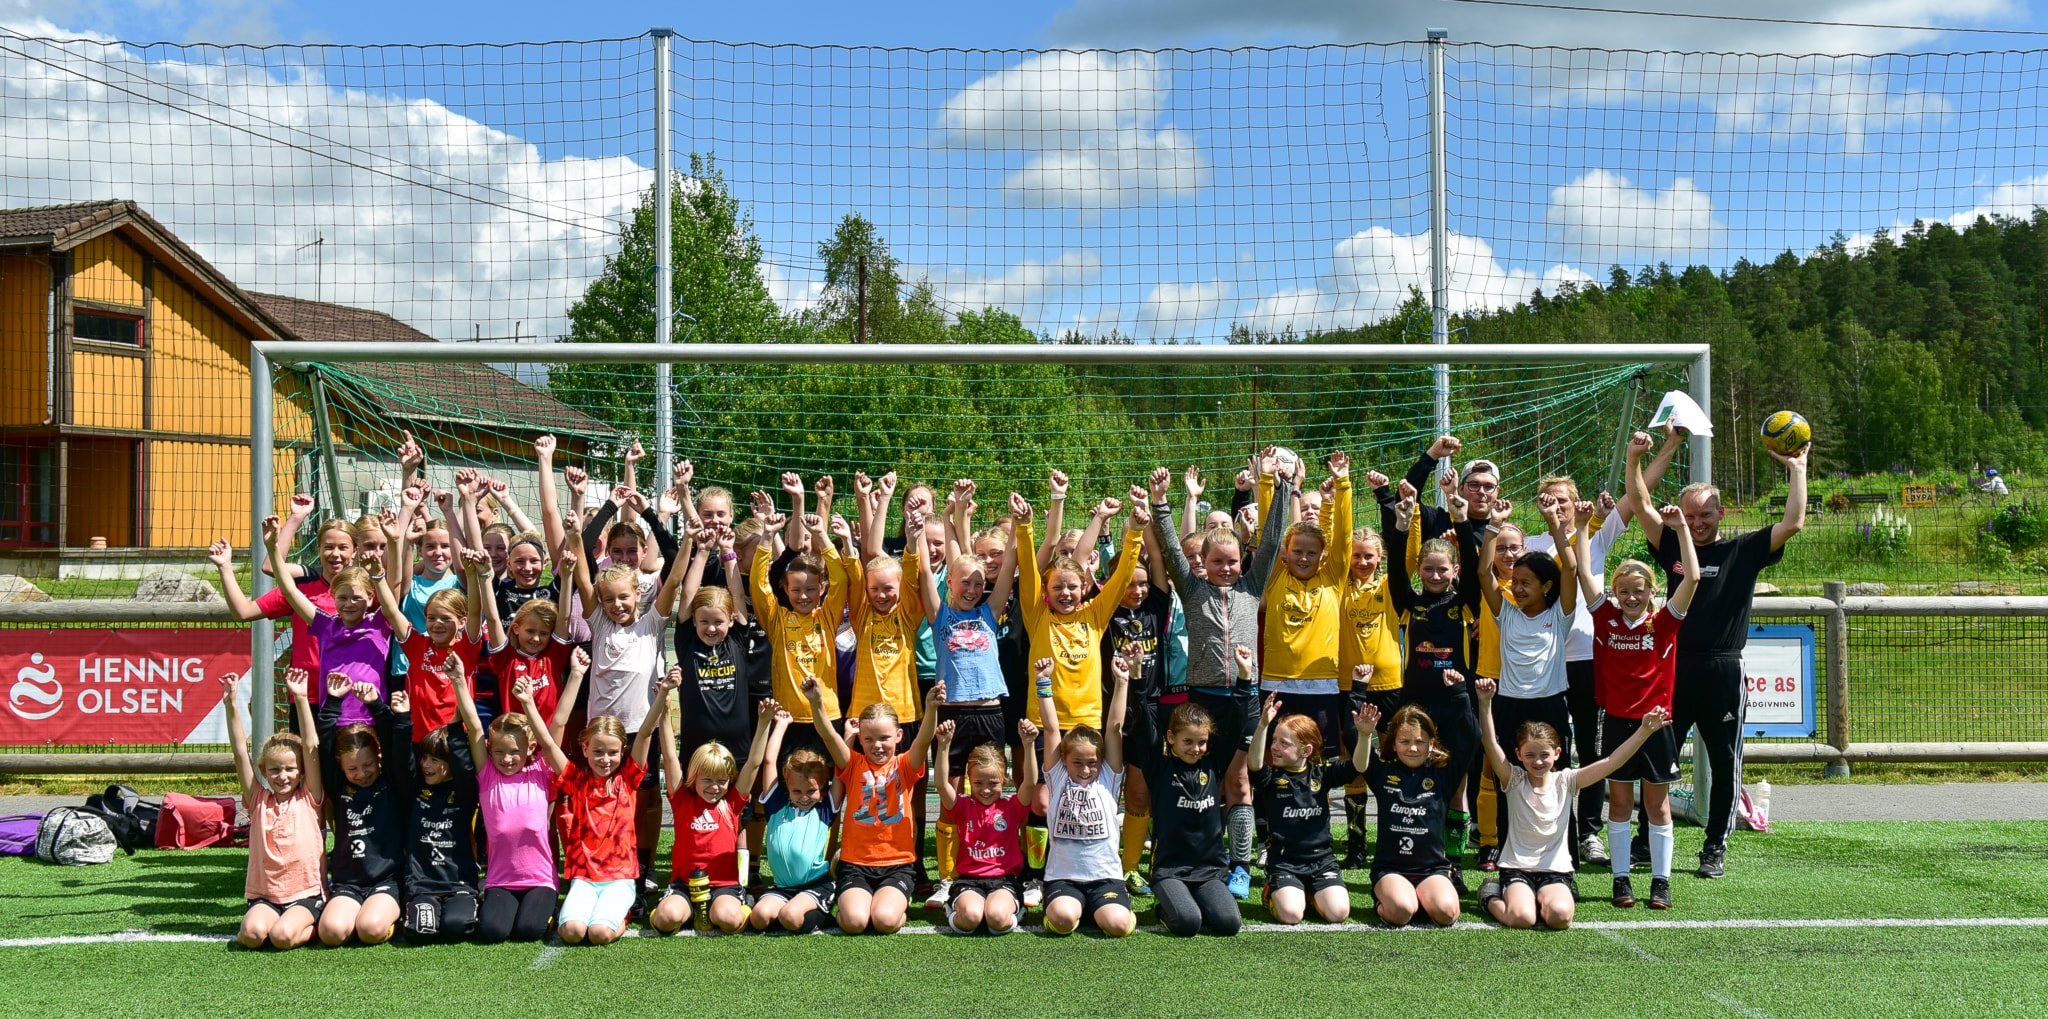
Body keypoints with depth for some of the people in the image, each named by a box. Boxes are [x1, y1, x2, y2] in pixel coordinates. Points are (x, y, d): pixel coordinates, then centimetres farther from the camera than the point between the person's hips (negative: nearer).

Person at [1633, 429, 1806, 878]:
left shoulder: (1742, 551, 4)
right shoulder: (1673, 548, 9)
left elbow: (1794, 524, -5)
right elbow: (1641, 508, 4)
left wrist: (1797, 468, -4)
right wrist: (1635, 459, -6)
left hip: (1724, 673, -1)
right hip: (1676, 669, 2)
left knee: (1725, 766, 6)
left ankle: (1715, 849, 16)